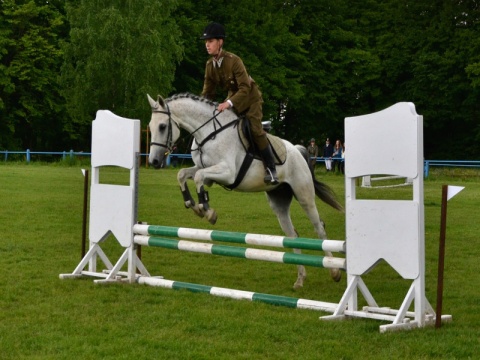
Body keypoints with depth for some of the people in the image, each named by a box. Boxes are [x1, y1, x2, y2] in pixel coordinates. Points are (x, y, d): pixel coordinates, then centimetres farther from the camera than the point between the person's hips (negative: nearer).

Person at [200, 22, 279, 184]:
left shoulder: (234, 61, -26)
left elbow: (245, 88, -30)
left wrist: (229, 103, -41)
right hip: (233, 98, 7)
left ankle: (271, 169, -14)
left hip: (250, 98, -7)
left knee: (255, 129, -20)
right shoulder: (209, 65, -6)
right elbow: (208, 92, 2)